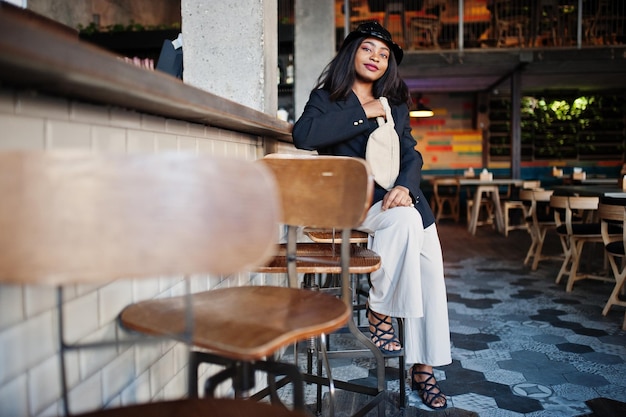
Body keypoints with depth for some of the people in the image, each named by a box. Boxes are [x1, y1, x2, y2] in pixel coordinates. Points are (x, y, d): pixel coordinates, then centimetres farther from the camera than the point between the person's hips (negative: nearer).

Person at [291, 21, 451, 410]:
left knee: (430, 269, -12)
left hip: (398, 197, 5)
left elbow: (411, 153, 9)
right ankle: (380, 312, -15)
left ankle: (424, 368, -1)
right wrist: (362, 114, -12)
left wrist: (405, 186, -13)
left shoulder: (395, 104, 19)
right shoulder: (327, 97, 6)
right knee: (405, 219, -34)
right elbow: (304, 135, -16)